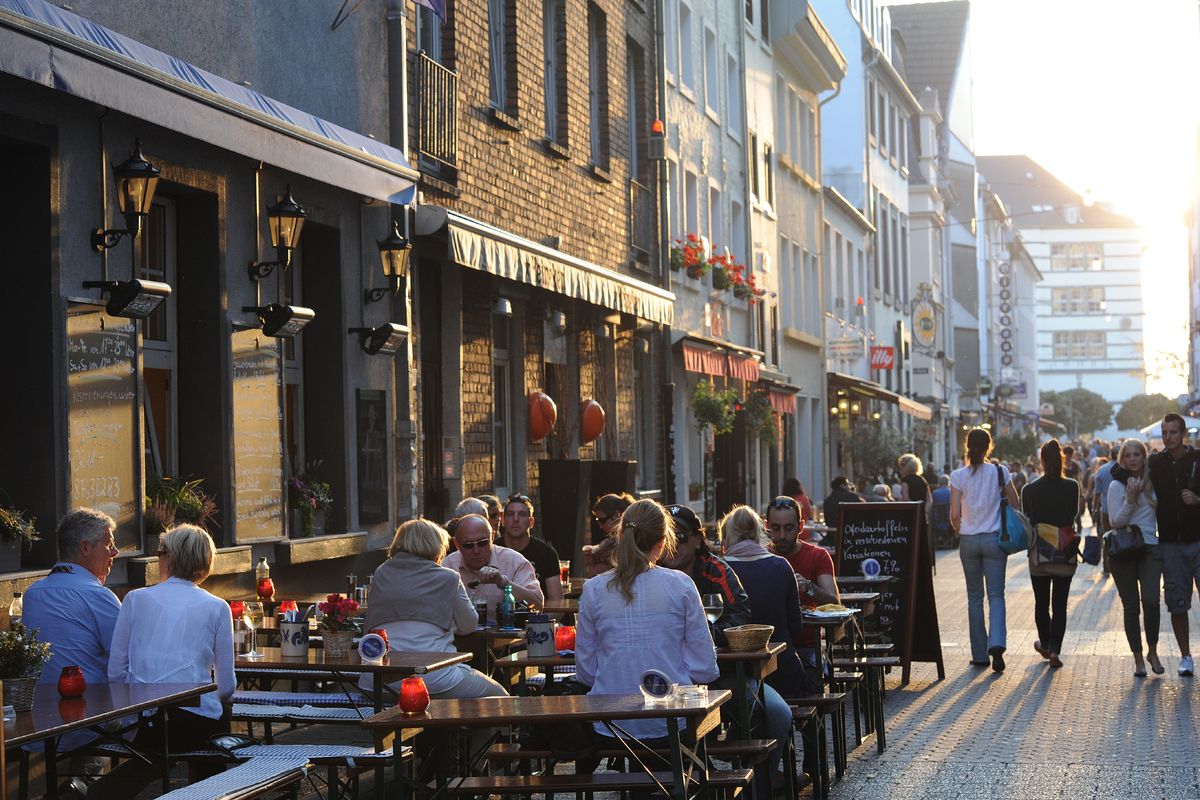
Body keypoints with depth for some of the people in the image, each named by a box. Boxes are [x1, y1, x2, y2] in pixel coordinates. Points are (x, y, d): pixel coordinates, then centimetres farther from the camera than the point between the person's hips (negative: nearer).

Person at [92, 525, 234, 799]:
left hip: (141, 724, 2)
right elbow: (226, 687, 4)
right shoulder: (217, 608, 4)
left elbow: (116, 673, 5)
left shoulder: (135, 599, 6)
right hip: (198, 723, -2)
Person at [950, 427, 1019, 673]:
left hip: (968, 541, 0)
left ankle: (979, 655, 13)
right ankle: (996, 643, -20)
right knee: (996, 595, 3)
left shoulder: (958, 476, -6)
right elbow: (1015, 505, 4)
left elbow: (954, 515, -8)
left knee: (975, 598, 11)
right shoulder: (1000, 472, -4)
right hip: (994, 540, 0)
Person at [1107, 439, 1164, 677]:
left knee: (1151, 601, -15)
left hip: (1150, 549, 2)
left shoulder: (1152, 483, 9)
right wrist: (1130, 500, -19)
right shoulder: (1117, 485, -1)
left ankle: (1152, 651, 4)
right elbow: (1116, 522, -7)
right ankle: (1138, 659, 11)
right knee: (1131, 607, 1)